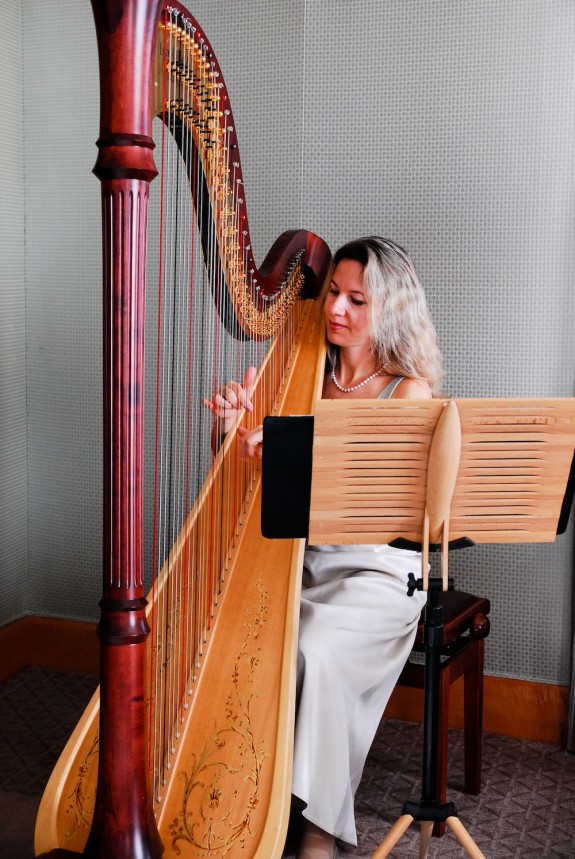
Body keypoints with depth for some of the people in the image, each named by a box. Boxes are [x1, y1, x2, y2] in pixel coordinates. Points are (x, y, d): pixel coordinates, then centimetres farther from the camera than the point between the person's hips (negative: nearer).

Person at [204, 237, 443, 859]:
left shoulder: (410, 391, -5)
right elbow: (245, 463, 7)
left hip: (378, 571, -4)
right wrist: (238, 421, -15)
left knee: (317, 650, -30)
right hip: (301, 559, 4)